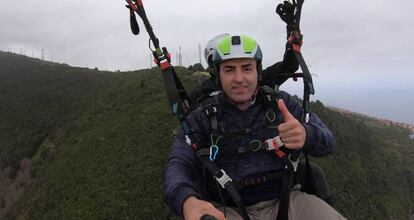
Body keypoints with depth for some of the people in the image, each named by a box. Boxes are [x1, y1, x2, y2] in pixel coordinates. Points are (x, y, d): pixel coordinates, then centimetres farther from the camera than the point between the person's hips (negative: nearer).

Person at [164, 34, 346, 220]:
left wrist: (306, 135, -24)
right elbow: (178, 165, -8)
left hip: (284, 201, 4)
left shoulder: (281, 103, 6)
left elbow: (327, 141, 2)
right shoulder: (201, 118, 2)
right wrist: (187, 201, -32)